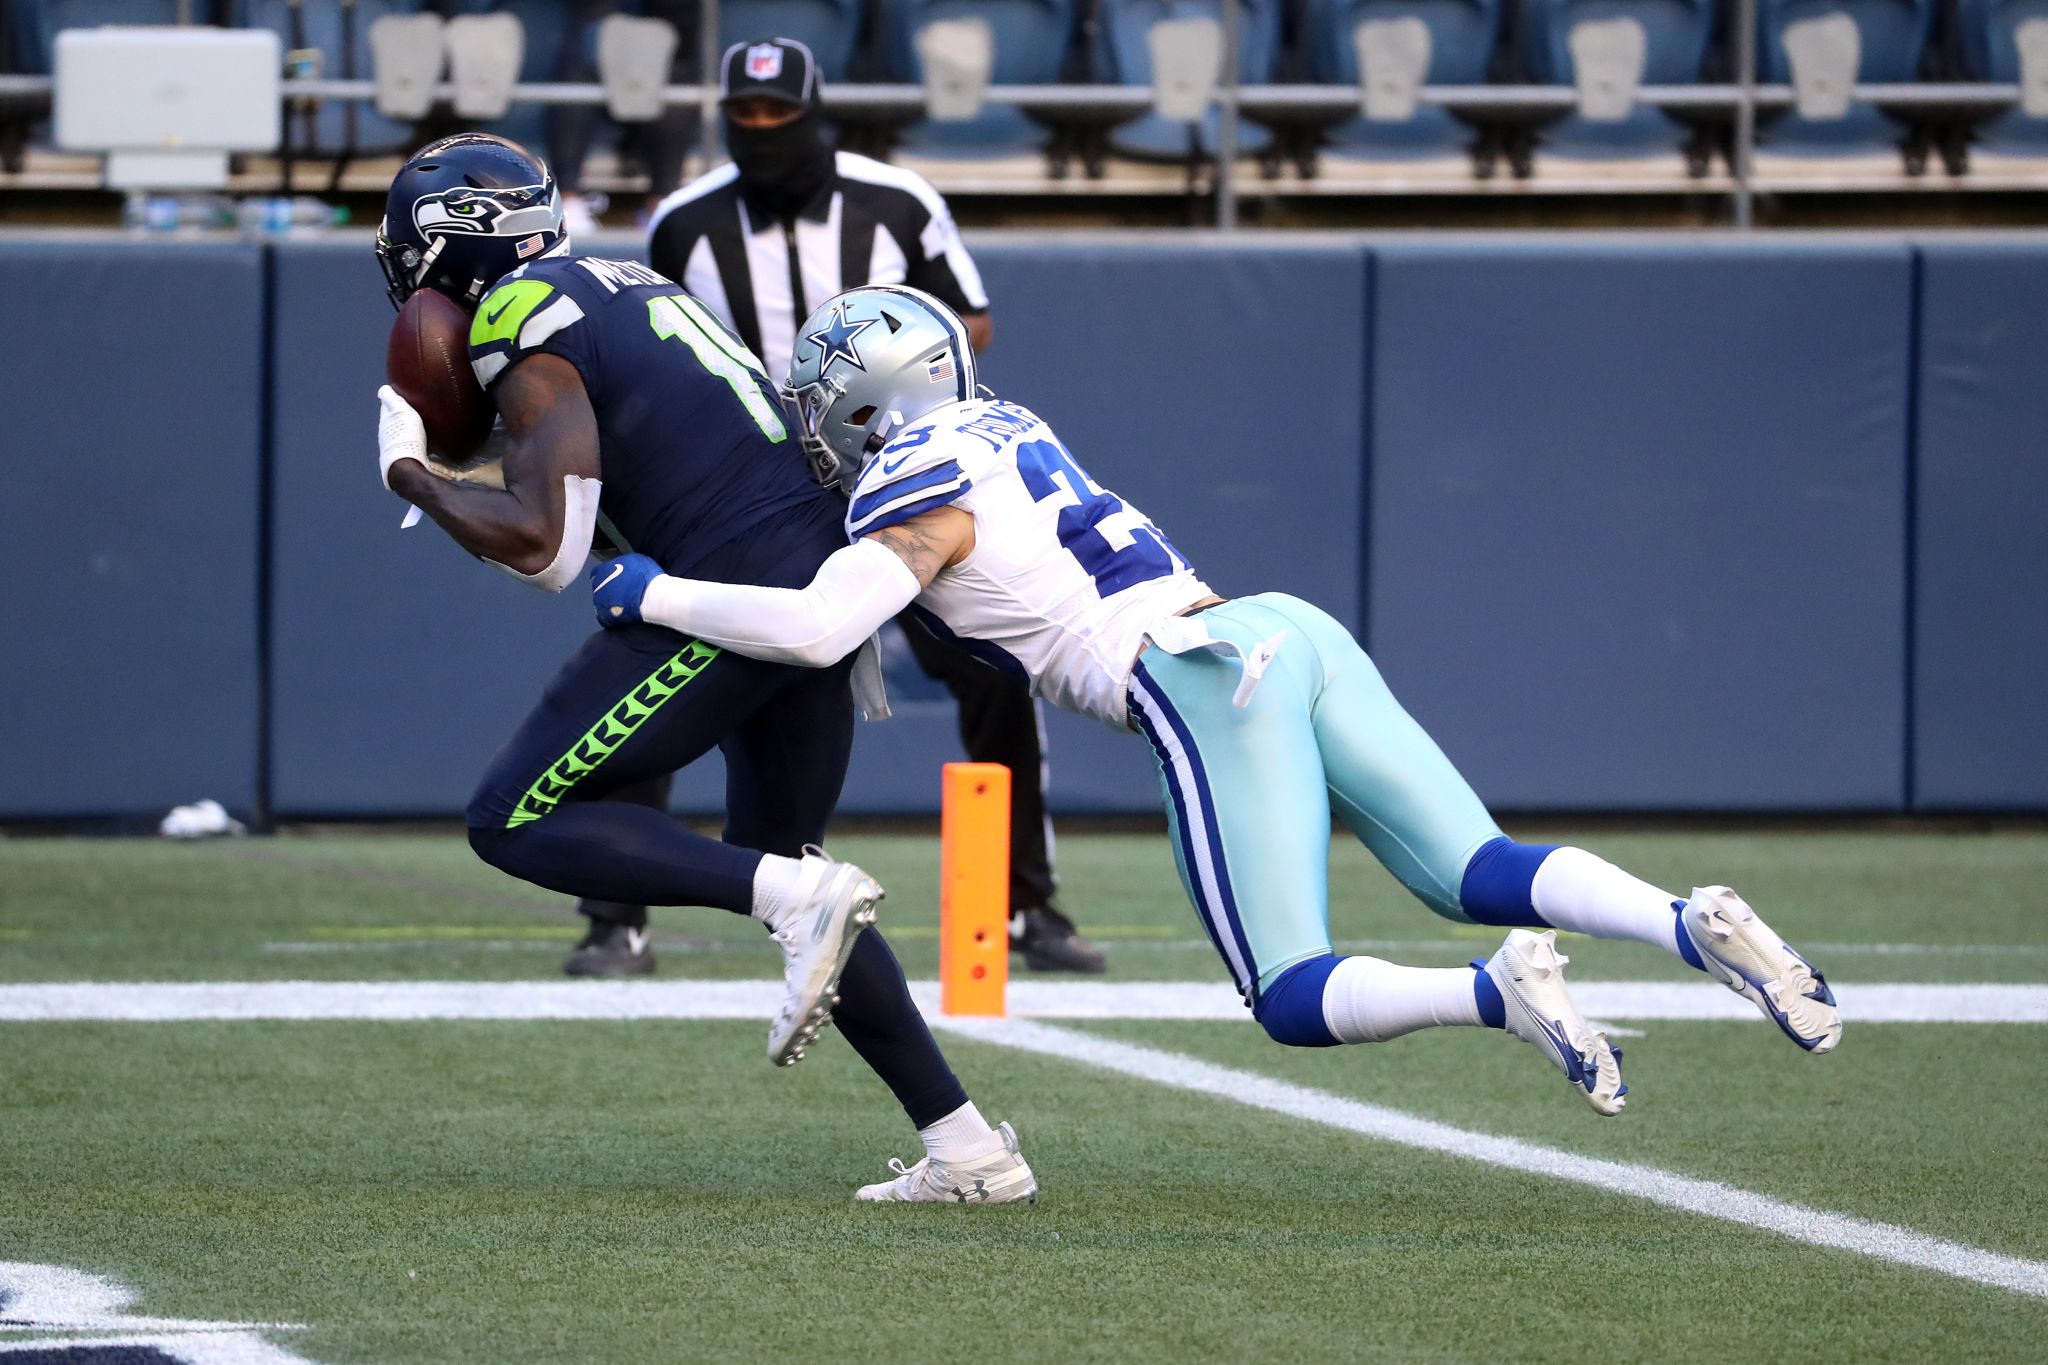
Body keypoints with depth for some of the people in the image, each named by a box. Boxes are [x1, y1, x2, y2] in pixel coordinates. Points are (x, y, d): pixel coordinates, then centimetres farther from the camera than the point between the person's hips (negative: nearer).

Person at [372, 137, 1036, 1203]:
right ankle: (967, 1147, 15)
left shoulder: (524, 327, -6)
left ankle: (799, 896, -18)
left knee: (517, 821, -3)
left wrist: (414, 477, 1)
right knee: (776, 870, 21)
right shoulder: (617, 282, 21)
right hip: (820, 562, 9)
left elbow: (541, 545, -14)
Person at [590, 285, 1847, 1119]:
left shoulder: (918, 489, 0)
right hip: (1293, 630, 8)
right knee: (1483, 876, 1)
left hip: (1210, 679, -8)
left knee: (1297, 1002, -6)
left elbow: (816, 629, -15)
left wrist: (658, 595, -1)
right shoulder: (1000, 428, 24)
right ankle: (1693, 924, -25)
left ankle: (1497, 993, -33)